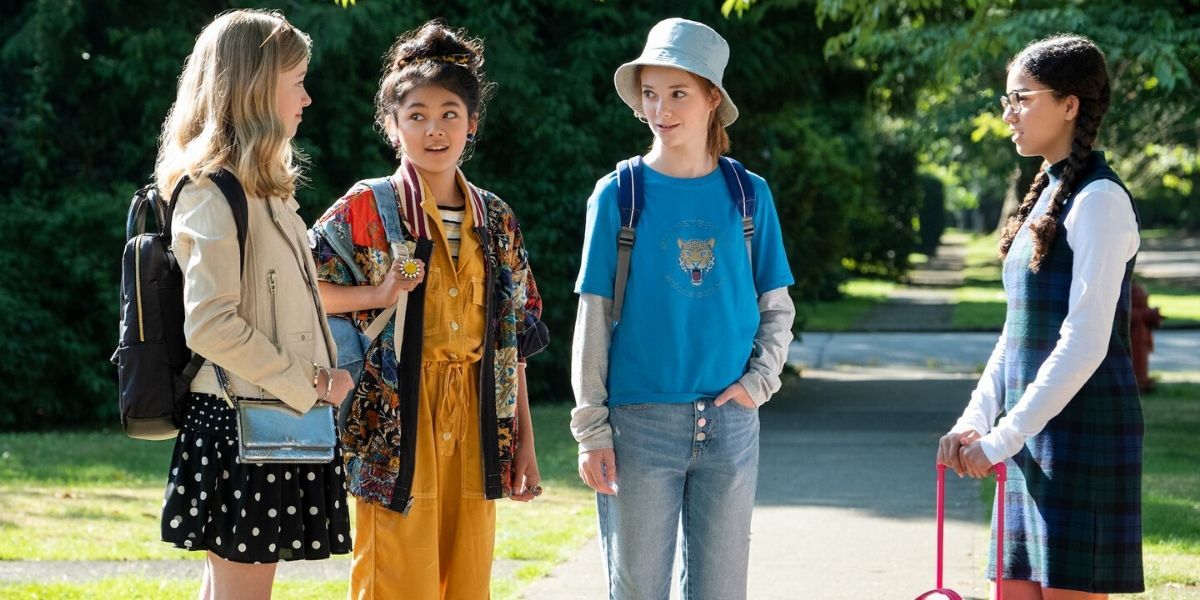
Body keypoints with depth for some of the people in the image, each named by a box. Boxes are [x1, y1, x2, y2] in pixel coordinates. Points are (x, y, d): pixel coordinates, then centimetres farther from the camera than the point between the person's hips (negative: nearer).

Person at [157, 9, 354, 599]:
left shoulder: (268, 190, 17)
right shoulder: (214, 195, -13)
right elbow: (210, 326, -21)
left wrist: (326, 374, 3)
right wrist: (308, 388, -15)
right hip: (241, 424, -9)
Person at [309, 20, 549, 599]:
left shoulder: (495, 220, 12)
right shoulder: (367, 210, -1)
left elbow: (514, 338, 14)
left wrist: (523, 441, 11)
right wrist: (377, 295, -15)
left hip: (475, 427, 4)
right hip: (397, 425, -4)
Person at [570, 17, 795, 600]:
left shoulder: (748, 195, 4)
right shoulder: (618, 195, -1)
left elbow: (777, 308, 11)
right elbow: (594, 318, -1)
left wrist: (757, 382, -5)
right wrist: (591, 427, -6)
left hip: (729, 422, 2)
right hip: (640, 424, -2)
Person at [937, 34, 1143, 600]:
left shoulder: (1099, 200, -12)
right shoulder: (1044, 196, 15)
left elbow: (1085, 344, -19)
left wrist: (1001, 439, -19)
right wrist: (974, 421, 7)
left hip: (1082, 431, -9)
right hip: (1032, 437, 9)